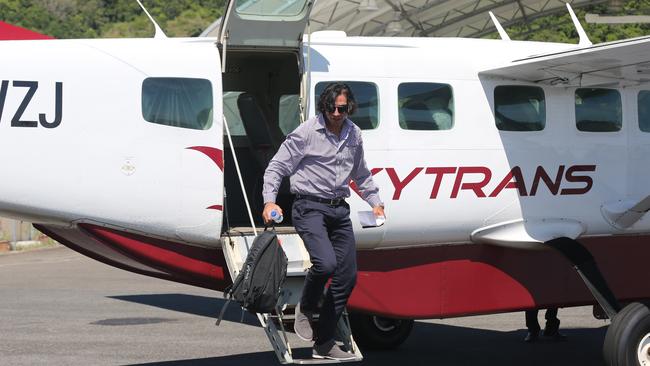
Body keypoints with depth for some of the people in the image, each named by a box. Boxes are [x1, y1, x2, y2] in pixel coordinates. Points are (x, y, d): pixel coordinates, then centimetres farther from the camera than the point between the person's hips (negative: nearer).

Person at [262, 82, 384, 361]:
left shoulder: (354, 135, 10)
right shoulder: (306, 132, -7)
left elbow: (361, 174, 26)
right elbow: (277, 166, -5)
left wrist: (375, 202, 22)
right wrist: (269, 200, -16)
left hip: (339, 209, 6)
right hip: (310, 207, -6)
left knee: (347, 277, 2)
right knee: (326, 262, -28)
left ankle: (324, 344, 12)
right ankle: (306, 308, 4)